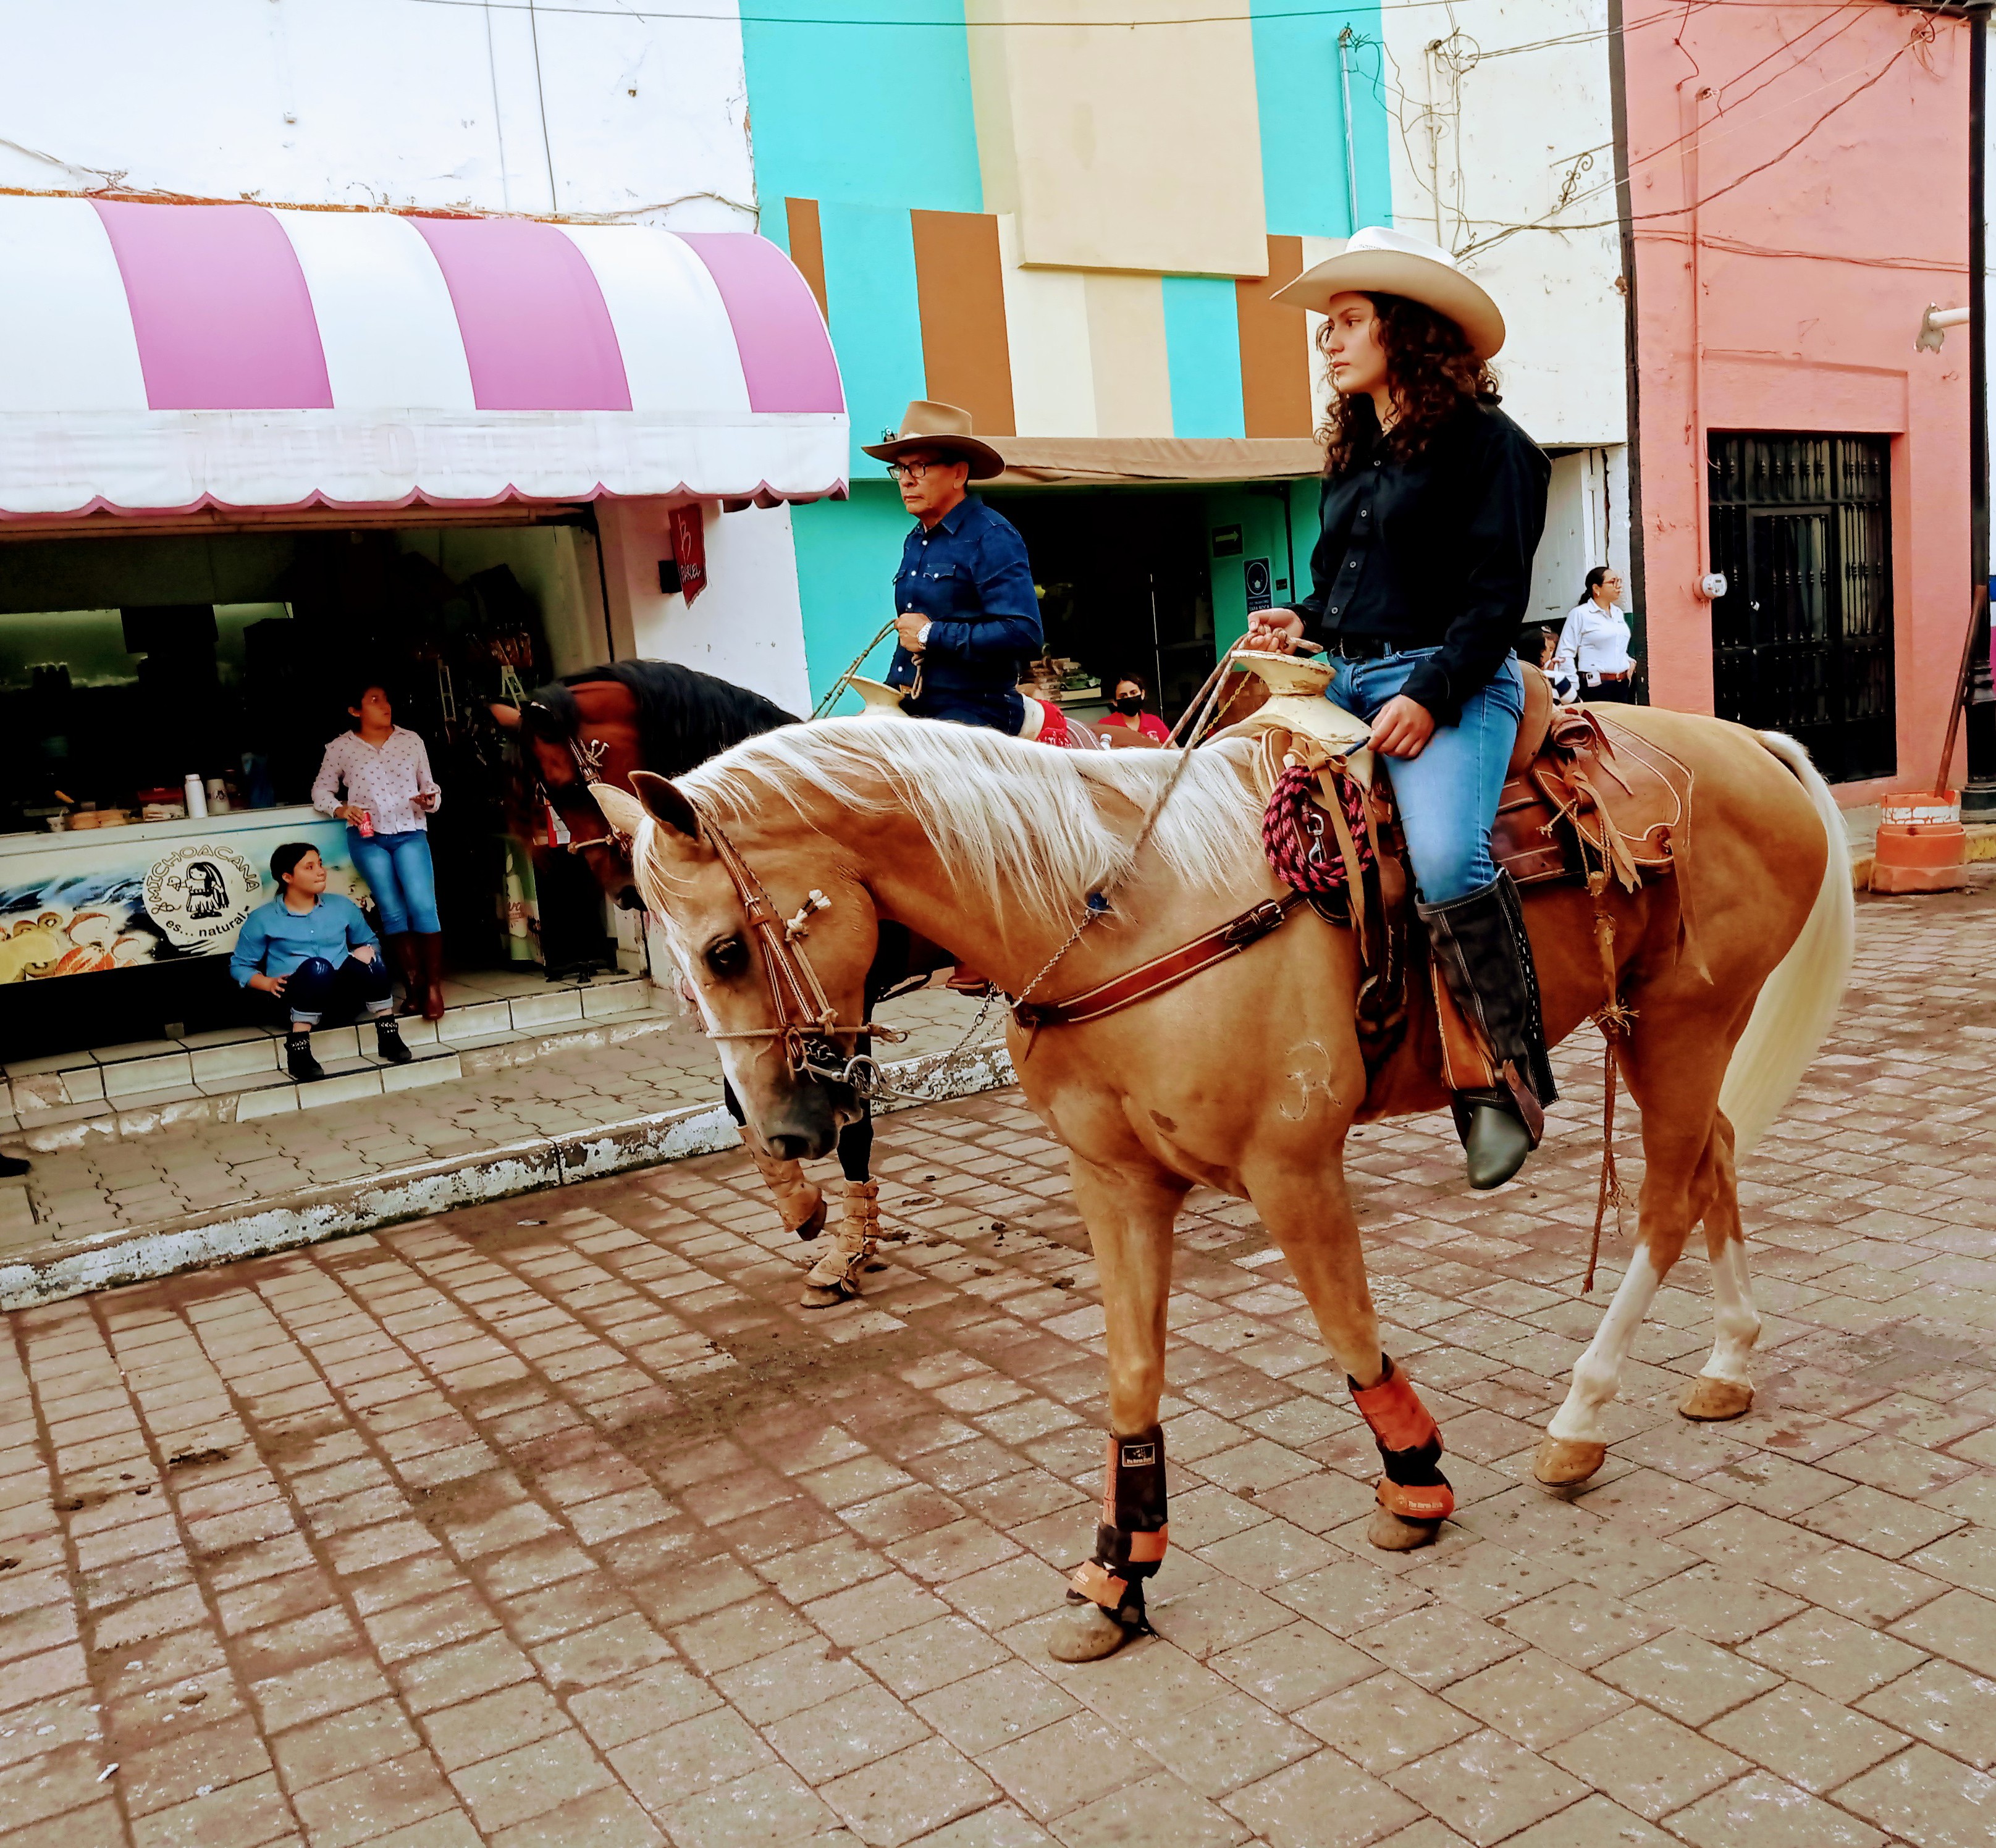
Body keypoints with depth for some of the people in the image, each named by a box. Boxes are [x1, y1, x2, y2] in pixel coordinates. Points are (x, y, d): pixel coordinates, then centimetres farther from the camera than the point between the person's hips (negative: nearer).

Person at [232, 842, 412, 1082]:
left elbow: (370, 942, 22)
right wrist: (267, 983, -11)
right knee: (317, 966, -37)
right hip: (298, 1001, -3)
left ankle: (388, 1036, -22)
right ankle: (298, 1049, -34)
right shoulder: (263, 919, 4)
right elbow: (239, 965, 9)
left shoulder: (343, 907, 13)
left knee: (366, 955, -29)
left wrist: (368, 951, -3)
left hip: (345, 995, 3)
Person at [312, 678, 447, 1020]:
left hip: (410, 832, 0)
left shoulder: (411, 740, 9)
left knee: (422, 905, -18)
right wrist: (341, 810, -8)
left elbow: (429, 785, 14)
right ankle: (413, 984, -1)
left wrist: (430, 800, -8)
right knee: (392, 911, -7)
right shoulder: (340, 748, 6)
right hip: (367, 837, 0)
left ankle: (433, 984, -12)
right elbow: (321, 791, 12)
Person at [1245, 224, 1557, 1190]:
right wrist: (1303, 621, 7)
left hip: (1450, 684, -8)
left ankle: (1506, 1072, -14)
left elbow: (1496, 596, -10)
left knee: (1447, 859, -31)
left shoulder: (1485, 443, -2)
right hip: (1347, 680, 9)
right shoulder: (1353, 454, 21)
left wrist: (1429, 696, -21)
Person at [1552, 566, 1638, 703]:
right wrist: (1574, 688, -14)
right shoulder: (1580, 614, -5)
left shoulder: (1618, 612, 16)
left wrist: (1630, 661, 10)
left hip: (1623, 684, 7)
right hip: (1596, 687, -7)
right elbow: (1565, 654, -11)